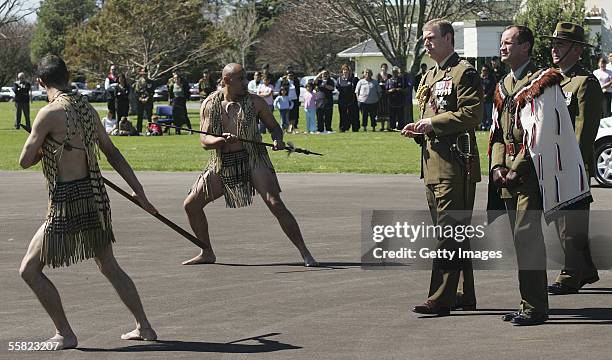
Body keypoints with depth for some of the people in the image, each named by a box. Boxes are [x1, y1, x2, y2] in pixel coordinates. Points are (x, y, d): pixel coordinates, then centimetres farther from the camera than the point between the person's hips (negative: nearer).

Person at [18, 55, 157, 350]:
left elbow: (25, 161, -10)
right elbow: (113, 154, 14)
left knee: (29, 270, 4)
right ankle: (144, 328, 26)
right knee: (109, 267, 22)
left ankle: (65, 335, 5)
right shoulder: (87, 109, 8)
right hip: (95, 195, 8)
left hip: (68, 202, -8)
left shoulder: (50, 113, -15)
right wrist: (138, 191, 19)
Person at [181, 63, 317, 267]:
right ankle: (207, 253, 20)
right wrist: (222, 140, -25)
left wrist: (278, 140, -13)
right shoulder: (210, 105, 2)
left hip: (253, 160, -3)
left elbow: (273, 126, 10)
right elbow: (204, 141, -4)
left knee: (275, 204, -19)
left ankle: (304, 252, -12)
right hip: (222, 165, 3)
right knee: (191, 205, 2)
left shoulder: (254, 102, -1)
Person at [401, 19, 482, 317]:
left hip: (454, 164, -9)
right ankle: (464, 295, 18)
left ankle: (441, 298, -13)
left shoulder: (464, 73, -6)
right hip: (432, 164, 10)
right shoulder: (429, 77, 22)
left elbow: (472, 114, -16)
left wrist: (433, 124, -15)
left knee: (449, 233, -11)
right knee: (454, 235, 12)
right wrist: (418, 130, 8)